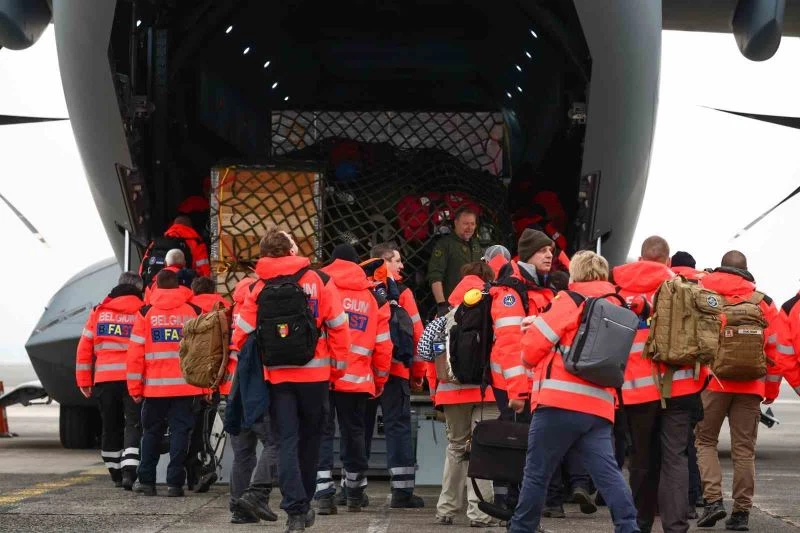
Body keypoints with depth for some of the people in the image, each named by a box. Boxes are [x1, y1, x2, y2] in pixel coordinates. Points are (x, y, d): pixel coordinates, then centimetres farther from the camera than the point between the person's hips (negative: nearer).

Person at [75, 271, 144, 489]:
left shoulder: (99, 312, 11)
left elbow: (84, 348, 8)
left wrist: (84, 381, 12)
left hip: (105, 379, 3)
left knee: (111, 426, 14)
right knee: (133, 424, -2)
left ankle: (116, 474, 22)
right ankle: (129, 470, -20)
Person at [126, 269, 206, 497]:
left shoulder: (146, 313, 2)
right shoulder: (194, 312, 4)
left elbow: (135, 353, -1)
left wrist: (135, 387, 4)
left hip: (154, 386, 0)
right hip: (186, 385, 0)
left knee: (152, 432, 12)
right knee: (180, 431, 2)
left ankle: (146, 481, 14)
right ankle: (175, 482, -3)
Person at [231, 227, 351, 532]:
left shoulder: (259, 288, -1)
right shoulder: (319, 280, -3)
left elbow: (242, 333, -3)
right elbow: (338, 326, -4)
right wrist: (338, 367, 7)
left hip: (277, 376, 0)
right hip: (314, 373, 0)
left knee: (287, 442, 4)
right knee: (310, 439, 15)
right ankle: (303, 505, 24)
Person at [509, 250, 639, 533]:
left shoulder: (570, 300, 0)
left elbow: (534, 345, -1)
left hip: (560, 401, -6)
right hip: (600, 405, 6)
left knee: (537, 471, 3)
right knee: (607, 472, -2)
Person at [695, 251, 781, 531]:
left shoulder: (701, 293, 4)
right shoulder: (763, 302, 8)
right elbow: (774, 347, 7)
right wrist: (771, 388, 15)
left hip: (712, 381, -1)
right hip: (751, 385, 1)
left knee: (705, 440, 10)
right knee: (744, 449, 8)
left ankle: (713, 499, -6)